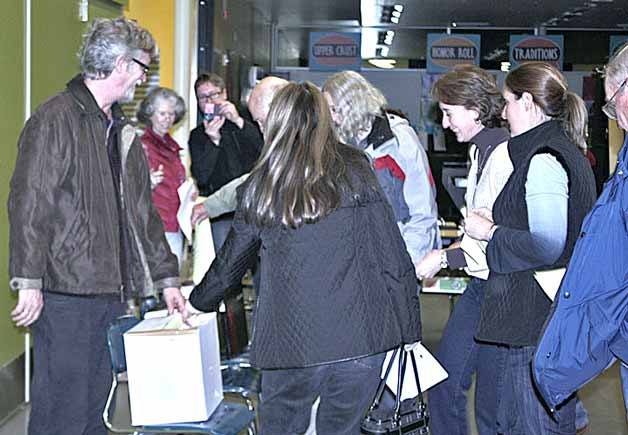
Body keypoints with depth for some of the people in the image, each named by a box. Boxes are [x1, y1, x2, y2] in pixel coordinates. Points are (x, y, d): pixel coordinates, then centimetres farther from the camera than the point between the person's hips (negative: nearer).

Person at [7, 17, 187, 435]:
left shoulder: (123, 130, 18)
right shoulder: (56, 119, -9)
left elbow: (142, 210, 22)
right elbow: (28, 204, -14)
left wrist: (166, 277, 20)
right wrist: (29, 282, -18)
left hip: (111, 290, 8)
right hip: (65, 291, -8)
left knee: (96, 400, 13)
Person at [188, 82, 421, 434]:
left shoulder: (260, 187, 5)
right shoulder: (355, 170, 1)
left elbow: (231, 262, 16)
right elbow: (392, 254, -2)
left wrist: (199, 301, 35)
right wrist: (409, 327, 5)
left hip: (291, 337, 0)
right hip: (362, 337, 0)